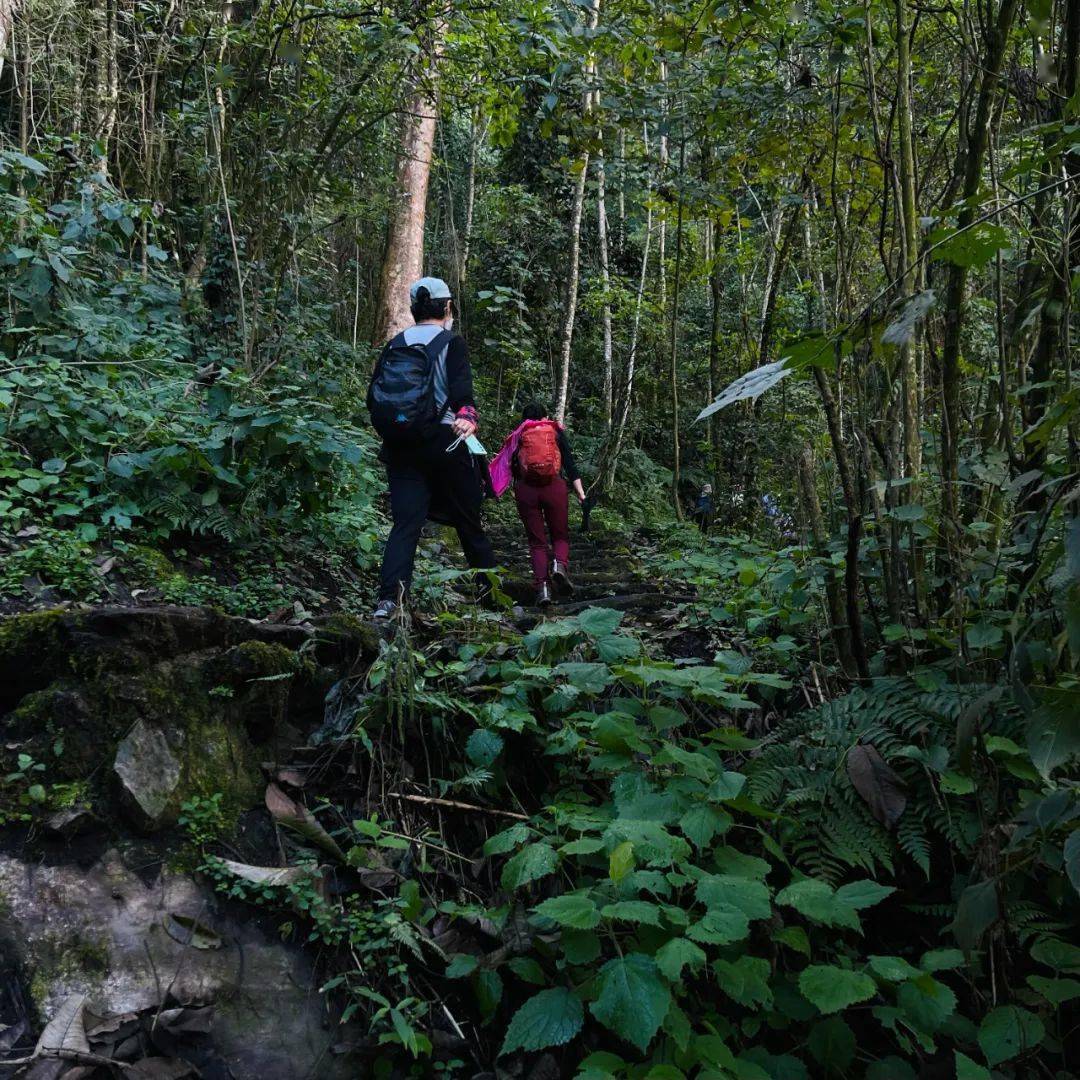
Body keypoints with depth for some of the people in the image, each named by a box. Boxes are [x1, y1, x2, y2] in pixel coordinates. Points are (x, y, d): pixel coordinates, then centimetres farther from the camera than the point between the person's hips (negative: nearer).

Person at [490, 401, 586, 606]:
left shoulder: (518, 436, 15)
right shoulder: (556, 431, 13)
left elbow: (510, 468, 10)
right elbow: (570, 464, 5)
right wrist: (581, 494, 1)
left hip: (526, 489, 1)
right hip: (554, 486, -1)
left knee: (537, 541, 7)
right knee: (560, 535, 13)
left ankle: (542, 586, -9)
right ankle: (560, 564, -19)